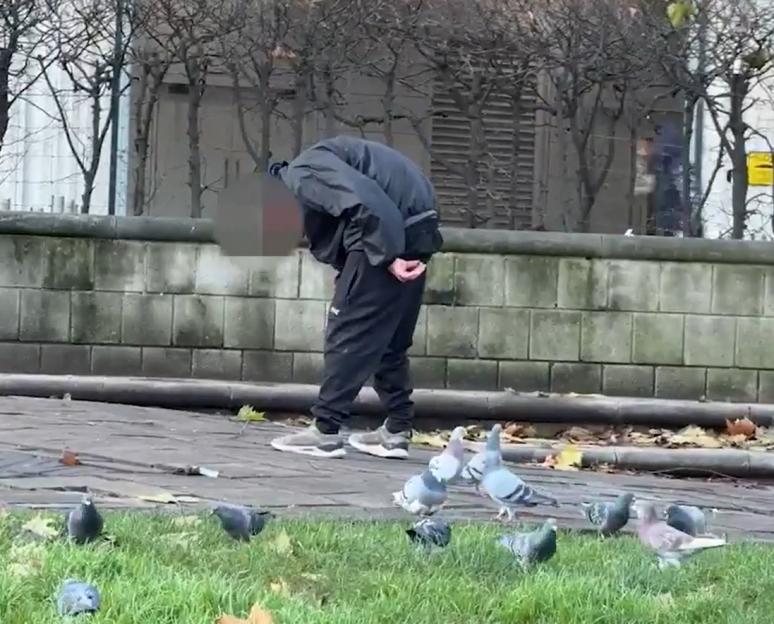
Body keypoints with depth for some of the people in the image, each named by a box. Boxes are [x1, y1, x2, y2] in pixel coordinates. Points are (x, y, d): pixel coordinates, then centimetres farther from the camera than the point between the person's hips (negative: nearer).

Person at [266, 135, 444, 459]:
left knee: (347, 334, -3)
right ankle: (397, 431, 18)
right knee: (391, 340, 16)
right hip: (415, 236, 10)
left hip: (391, 235, -10)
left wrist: (389, 256, -19)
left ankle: (325, 431, -2)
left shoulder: (300, 176, -4)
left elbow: (365, 200, -19)